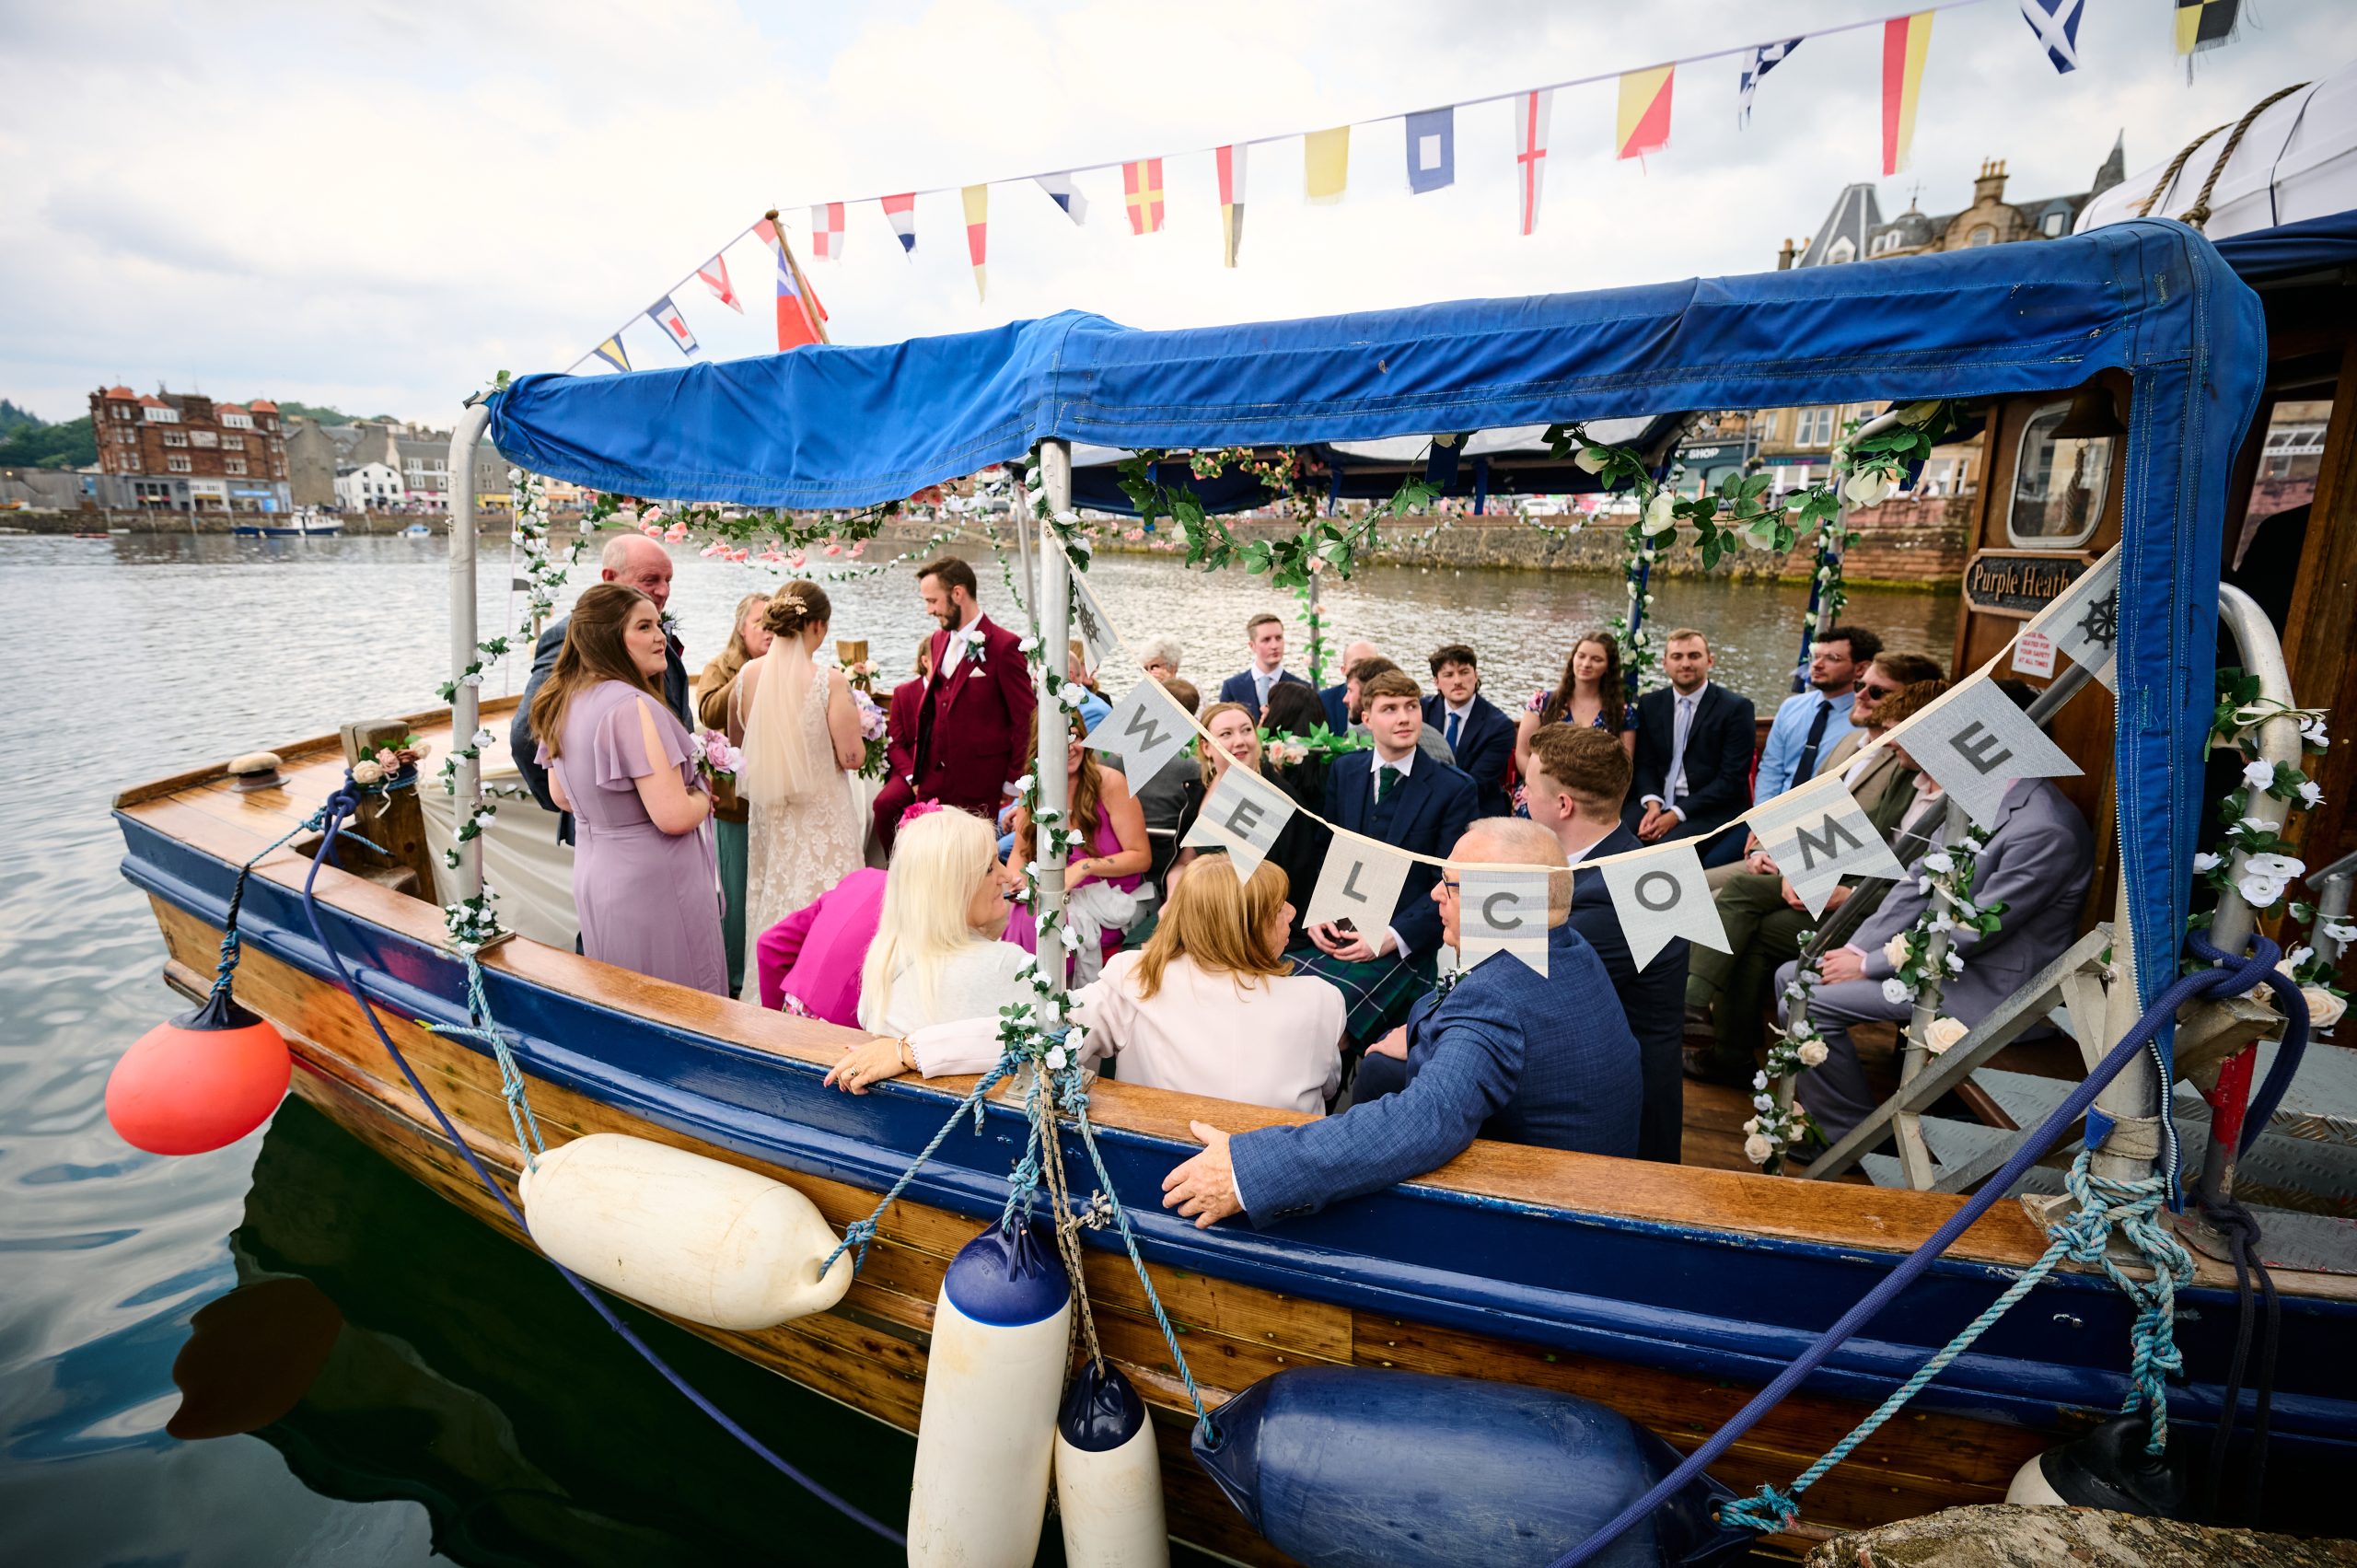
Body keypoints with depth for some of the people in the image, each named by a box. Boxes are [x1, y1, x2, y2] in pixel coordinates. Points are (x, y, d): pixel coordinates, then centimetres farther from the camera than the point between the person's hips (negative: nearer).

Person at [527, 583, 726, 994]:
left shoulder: (564, 702, 4)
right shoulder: (632, 706, -23)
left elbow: (561, 796, 17)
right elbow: (674, 816, -26)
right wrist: (703, 798, -6)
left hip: (594, 878, 9)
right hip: (652, 884, -9)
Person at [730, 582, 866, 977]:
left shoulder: (748, 674, -5)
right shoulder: (829, 682, -19)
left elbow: (735, 736, 11)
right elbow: (851, 757, -15)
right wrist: (854, 722, 3)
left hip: (768, 814, 6)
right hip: (821, 817, -5)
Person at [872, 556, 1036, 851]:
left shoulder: (1004, 646, -13)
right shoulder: (939, 639, 11)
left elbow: (1025, 717, -10)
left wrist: (1013, 782, -7)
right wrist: (916, 771, 11)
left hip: (978, 782, -6)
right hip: (934, 772, 7)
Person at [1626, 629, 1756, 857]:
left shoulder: (1736, 708, -5)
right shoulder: (1649, 704, 10)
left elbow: (1732, 778, -9)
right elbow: (1645, 763, 10)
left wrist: (1677, 814, -16)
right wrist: (1653, 804, -11)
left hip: (1711, 810, -4)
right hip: (1659, 802, 4)